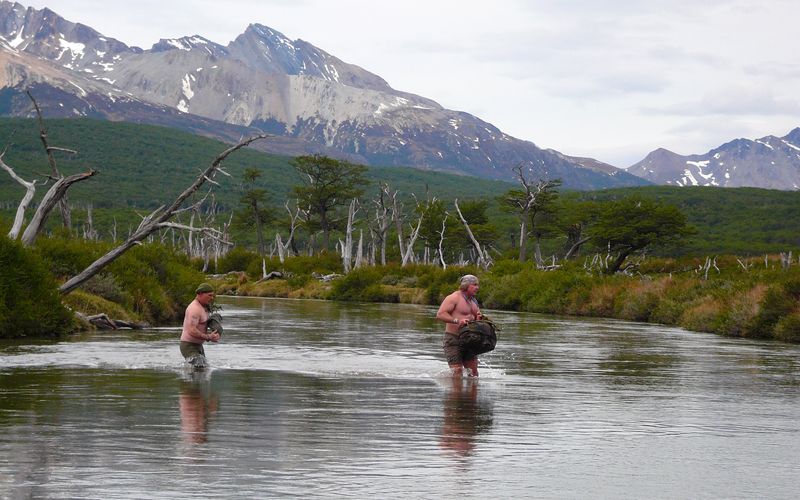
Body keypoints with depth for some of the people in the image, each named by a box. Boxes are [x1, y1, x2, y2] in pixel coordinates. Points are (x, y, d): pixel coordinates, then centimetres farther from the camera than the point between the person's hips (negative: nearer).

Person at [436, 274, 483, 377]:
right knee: (458, 373, -13)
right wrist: (457, 320, -33)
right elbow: (440, 315, -20)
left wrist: (479, 317, 0)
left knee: (474, 371, 3)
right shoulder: (454, 298, -10)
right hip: (453, 339, -8)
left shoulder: (473, 301, 16)